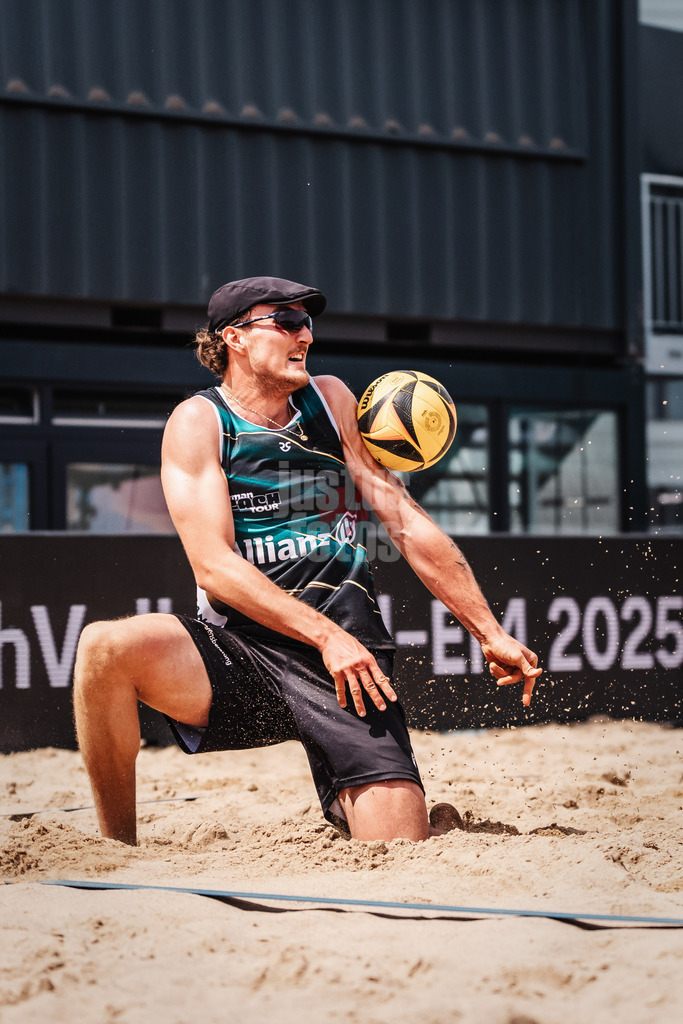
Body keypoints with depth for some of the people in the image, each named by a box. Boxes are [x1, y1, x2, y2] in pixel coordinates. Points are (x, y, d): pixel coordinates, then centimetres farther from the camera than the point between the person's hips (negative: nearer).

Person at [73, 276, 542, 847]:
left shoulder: (331, 401, 13)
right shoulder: (198, 422, 1)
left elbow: (409, 526, 13)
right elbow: (215, 567, -10)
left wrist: (492, 635, 8)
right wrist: (326, 635, -21)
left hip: (345, 668, 2)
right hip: (239, 653, -2)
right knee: (107, 647, -31)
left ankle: (349, 808, 22)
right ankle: (116, 855, -14)